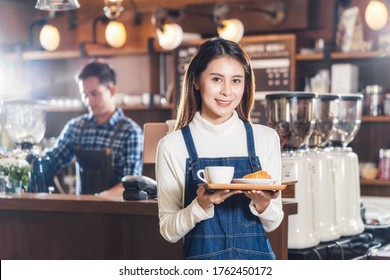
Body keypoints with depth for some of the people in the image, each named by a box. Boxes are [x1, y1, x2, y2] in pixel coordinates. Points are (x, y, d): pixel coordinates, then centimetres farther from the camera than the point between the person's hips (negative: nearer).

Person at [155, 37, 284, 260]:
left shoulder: (266, 138, -1)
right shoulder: (173, 145, -6)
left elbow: (272, 224, 3)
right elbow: (169, 231, -4)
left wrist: (262, 204, -16)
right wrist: (202, 205, -20)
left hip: (256, 259, 1)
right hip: (202, 259, -1)